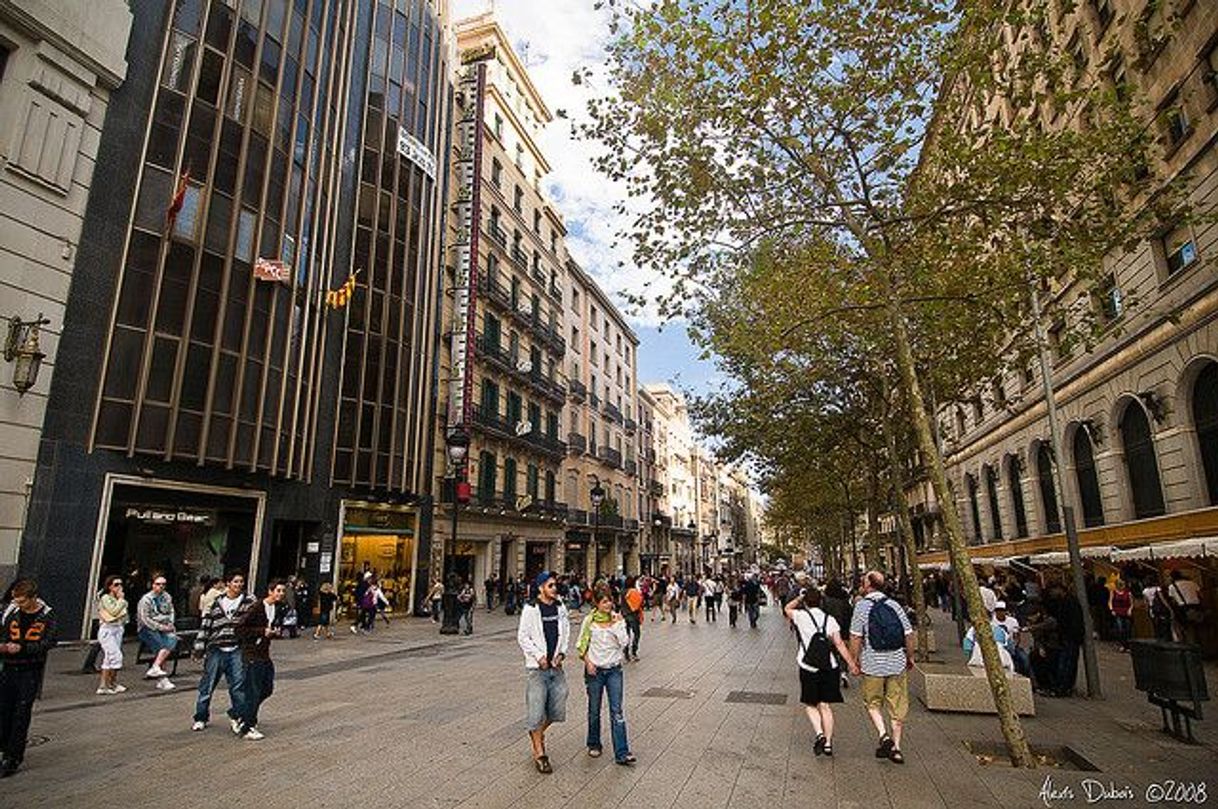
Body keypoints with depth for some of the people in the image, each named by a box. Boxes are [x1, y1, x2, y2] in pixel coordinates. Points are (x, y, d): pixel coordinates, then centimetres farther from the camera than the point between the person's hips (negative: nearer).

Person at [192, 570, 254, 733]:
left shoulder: (249, 601, 2)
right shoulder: (216, 603, 6)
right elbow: (206, 625, 10)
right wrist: (199, 647, 6)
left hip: (237, 650, -1)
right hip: (216, 649, 1)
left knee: (238, 684, -3)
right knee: (207, 684, 9)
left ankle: (236, 716, 12)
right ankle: (201, 718, 26)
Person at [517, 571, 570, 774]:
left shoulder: (560, 607, 5)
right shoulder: (531, 609, -10)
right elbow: (522, 637, -9)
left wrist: (562, 652, 0)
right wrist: (539, 656, -13)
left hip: (556, 666, 5)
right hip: (537, 667, -5)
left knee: (557, 707, 9)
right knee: (536, 709, -1)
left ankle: (538, 733, 37)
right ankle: (539, 753, 15)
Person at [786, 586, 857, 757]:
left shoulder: (800, 616, -5)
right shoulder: (830, 619, 2)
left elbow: (787, 608, 16)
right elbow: (839, 643, -4)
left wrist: (800, 597, 15)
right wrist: (851, 663, -1)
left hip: (809, 668, -3)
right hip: (830, 667, 3)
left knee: (810, 704, 12)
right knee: (826, 706, 12)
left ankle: (819, 734, -6)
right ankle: (828, 743, 13)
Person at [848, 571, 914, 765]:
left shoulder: (862, 606, -8)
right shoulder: (894, 606, 3)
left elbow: (855, 638, -11)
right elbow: (909, 634, 3)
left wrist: (855, 661, 0)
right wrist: (910, 657, 17)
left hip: (872, 663, -3)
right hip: (897, 662, 3)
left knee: (872, 702, 15)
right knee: (898, 706, 13)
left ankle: (884, 734, -1)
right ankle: (895, 746, 15)